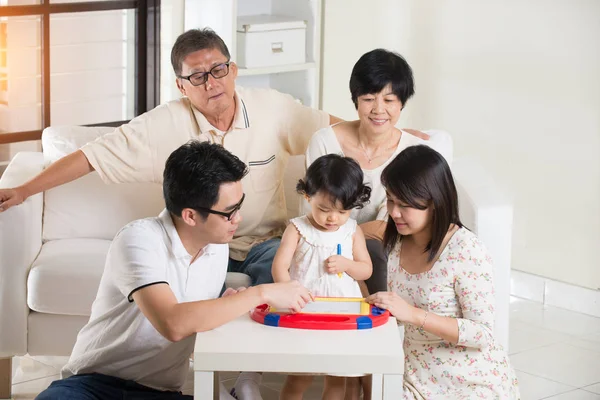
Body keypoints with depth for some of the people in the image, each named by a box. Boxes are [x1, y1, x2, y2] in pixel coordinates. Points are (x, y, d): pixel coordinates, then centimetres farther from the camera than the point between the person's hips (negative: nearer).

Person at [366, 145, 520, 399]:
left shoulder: (467, 251, -19)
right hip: (420, 376, 5)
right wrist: (380, 307, -7)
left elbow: (483, 333, -20)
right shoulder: (398, 244, 2)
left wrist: (414, 314, -26)